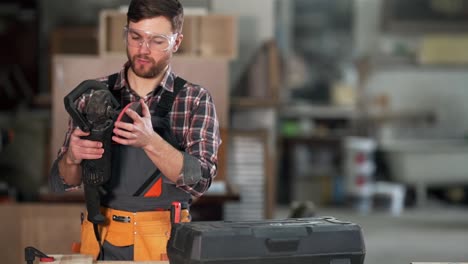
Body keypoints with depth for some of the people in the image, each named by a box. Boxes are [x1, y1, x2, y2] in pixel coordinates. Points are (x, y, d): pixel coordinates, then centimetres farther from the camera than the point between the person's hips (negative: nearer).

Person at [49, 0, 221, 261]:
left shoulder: (195, 100, 0)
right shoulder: (95, 94, 4)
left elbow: (199, 179, -12)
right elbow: (62, 181, 6)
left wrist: (150, 141, -27)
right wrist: (72, 157, -17)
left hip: (163, 240, -2)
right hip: (101, 238, 2)